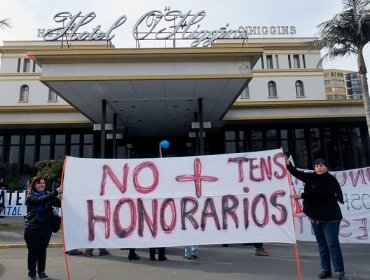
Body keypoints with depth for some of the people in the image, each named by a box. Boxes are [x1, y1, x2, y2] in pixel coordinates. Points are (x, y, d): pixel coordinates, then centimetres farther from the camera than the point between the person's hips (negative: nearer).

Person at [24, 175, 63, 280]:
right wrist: (56, 192, -36)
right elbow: (40, 200, -26)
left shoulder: (48, 195, 7)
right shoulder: (30, 196, -5)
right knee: (33, 252, 6)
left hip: (46, 228, 3)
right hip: (32, 228, -3)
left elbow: (58, 204, -4)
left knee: (43, 251, 11)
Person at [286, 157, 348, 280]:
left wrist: (302, 195, -22)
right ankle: (326, 269, 23)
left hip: (329, 217, -6)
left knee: (333, 244, -3)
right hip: (315, 217, 6)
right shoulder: (311, 177, 6)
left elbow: (319, 193, -23)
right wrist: (288, 164, -6)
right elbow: (297, 173, 9)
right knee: (322, 244, 13)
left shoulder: (330, 180, -12)